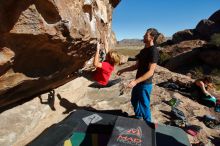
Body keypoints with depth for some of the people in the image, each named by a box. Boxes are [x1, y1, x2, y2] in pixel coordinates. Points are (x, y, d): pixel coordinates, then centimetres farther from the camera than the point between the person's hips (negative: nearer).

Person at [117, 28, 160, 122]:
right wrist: (123, 70, 10)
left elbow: (150, 72, -24)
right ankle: (138, 117, 48)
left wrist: (135, 81, -30)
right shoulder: (143, 50, 10)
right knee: (134, 101, 23)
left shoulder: (153, 51, -17)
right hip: (138, 82, 9)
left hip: (145, 84, -9)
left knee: (144, 105, 8)